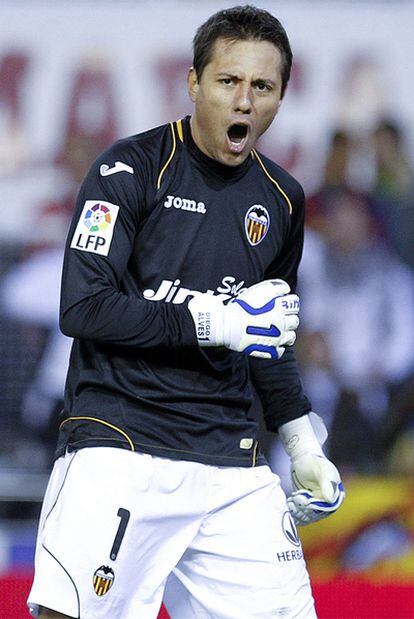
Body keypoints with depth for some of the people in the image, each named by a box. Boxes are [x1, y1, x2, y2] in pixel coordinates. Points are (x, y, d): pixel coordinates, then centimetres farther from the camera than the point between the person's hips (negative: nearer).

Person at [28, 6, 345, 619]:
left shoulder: (281, 200, 14)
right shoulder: (133, 168, -5)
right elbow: (81, 309, -12)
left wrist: (303, 443, 20)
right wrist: (213, 320, -16)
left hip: (231, 465, 6)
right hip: (118, 447, -5)